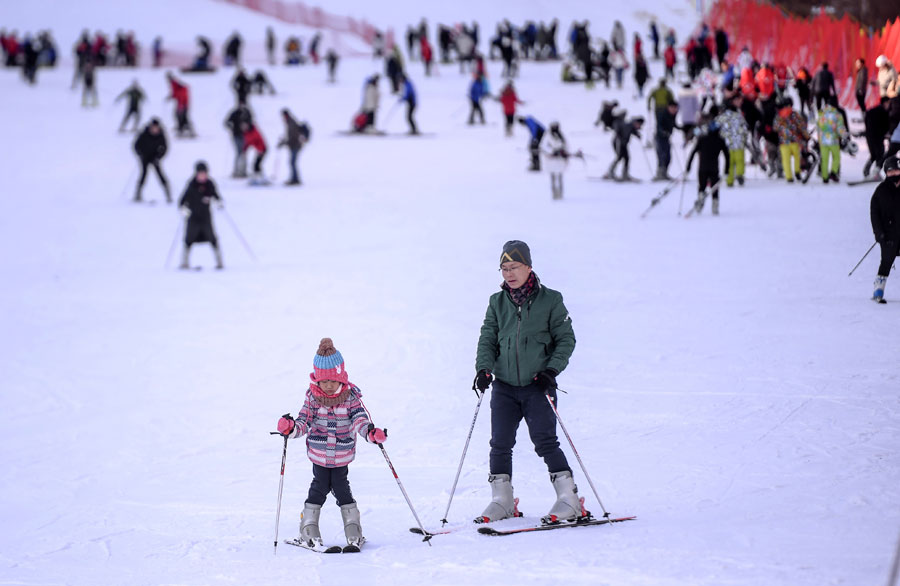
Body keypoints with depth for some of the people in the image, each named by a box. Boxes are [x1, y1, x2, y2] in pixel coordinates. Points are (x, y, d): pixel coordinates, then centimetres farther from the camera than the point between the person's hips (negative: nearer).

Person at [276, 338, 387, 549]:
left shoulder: (351, 396, -10)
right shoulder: (313, 397, -8)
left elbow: (360, 419, -15)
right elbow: (303, 422, -7)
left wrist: (371, 433, -35)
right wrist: (290, 428, -28)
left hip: (342, 455, 0)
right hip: (318, 454, 0)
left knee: (341, 488, 3)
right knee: (320, 487, 3)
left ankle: (353, 529, 16)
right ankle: (309, 530, 15)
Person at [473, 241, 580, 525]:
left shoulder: (550, 300, -1)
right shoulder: (497, 303, 9)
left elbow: (566, 339, 0)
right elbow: (488, 339, 11)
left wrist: (551, 369, -12)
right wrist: (484, 368, -7)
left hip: (537, 385, -4)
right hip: (504, 385, 4)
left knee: (544, 442, -12)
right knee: (500, 444, 0)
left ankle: (569, 499, -6)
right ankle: (502, 501, 11)